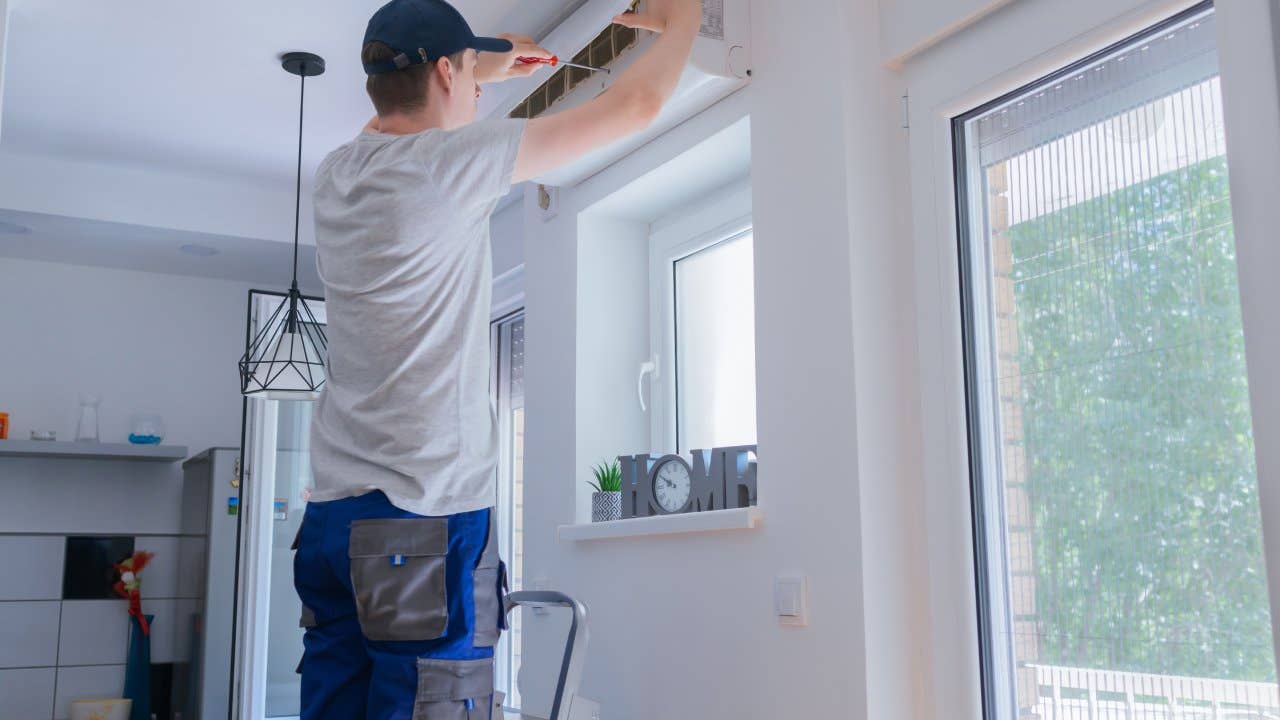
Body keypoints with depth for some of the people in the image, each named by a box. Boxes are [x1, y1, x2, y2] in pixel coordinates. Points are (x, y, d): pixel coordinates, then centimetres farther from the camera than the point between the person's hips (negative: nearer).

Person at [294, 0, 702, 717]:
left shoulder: (338, 174, 11)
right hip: (431, 517, -8)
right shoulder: (452, 160, -8)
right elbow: (637, 103, -1)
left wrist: (484, 70, 44)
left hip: (333, 513, 8)